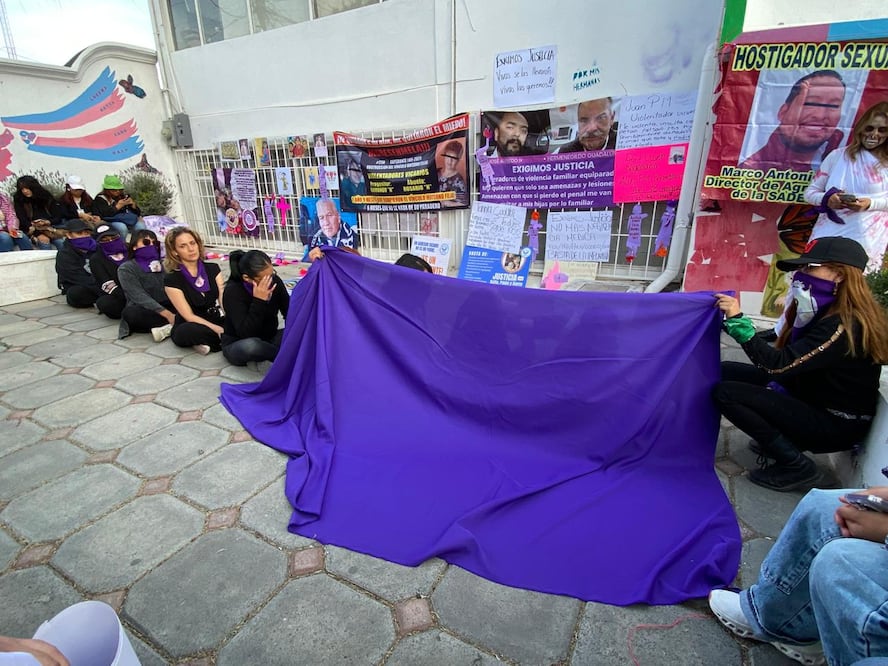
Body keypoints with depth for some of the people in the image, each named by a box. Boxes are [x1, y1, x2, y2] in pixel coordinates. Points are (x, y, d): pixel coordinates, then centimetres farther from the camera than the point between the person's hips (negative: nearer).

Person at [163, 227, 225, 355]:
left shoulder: (213, 268, 1)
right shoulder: (171, 280, -11)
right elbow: (189, 317, -14)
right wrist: (220, 330, -26)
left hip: (215, 321, 3)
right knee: (187, 332, -39)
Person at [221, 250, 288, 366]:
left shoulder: (275, 281, -12)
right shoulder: (233, 291, -23)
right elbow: (245, 333, -32)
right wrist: (259, 301, -38)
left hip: (267, 340, 4)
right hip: (237, 346, -4)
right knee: (250, 345, -40)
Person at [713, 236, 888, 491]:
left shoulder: (846, 326, -25)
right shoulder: (824, 312, 3)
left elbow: (779, 365, -31)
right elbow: (790, 360, 6)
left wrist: (738, 320, -33)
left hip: (836, 424, -9)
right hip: (811, 398, 9)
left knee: (725, 393, -22)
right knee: (726, 372, 2)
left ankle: (796, 465, -7)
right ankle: (784, 439, 10)